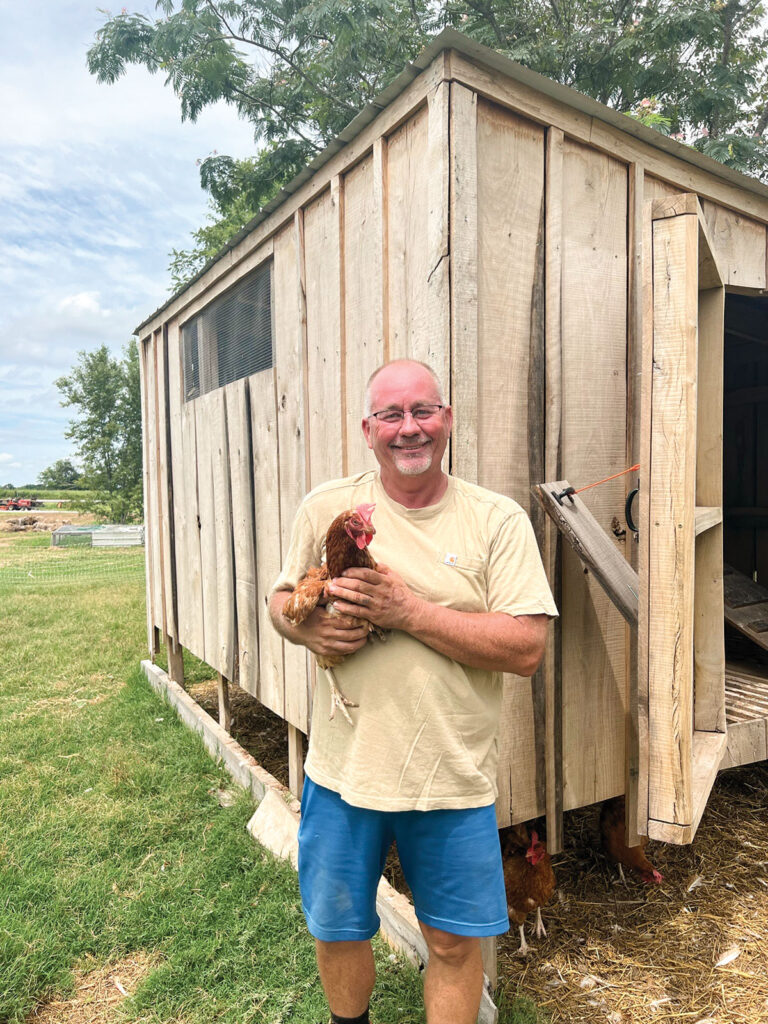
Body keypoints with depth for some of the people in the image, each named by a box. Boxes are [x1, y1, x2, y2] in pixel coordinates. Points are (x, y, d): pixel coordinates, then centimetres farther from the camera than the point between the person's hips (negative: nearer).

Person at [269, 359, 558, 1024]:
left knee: (455, 942, 15)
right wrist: (309, 627, -13)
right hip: (343, 768, 2)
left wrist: (409, 610, -22)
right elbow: (282, 598, 10)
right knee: (336, 931, 21)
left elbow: (526, 648, -14)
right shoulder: (326, 508, -1)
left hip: (454, 777, -1)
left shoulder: (498, 521, -8)